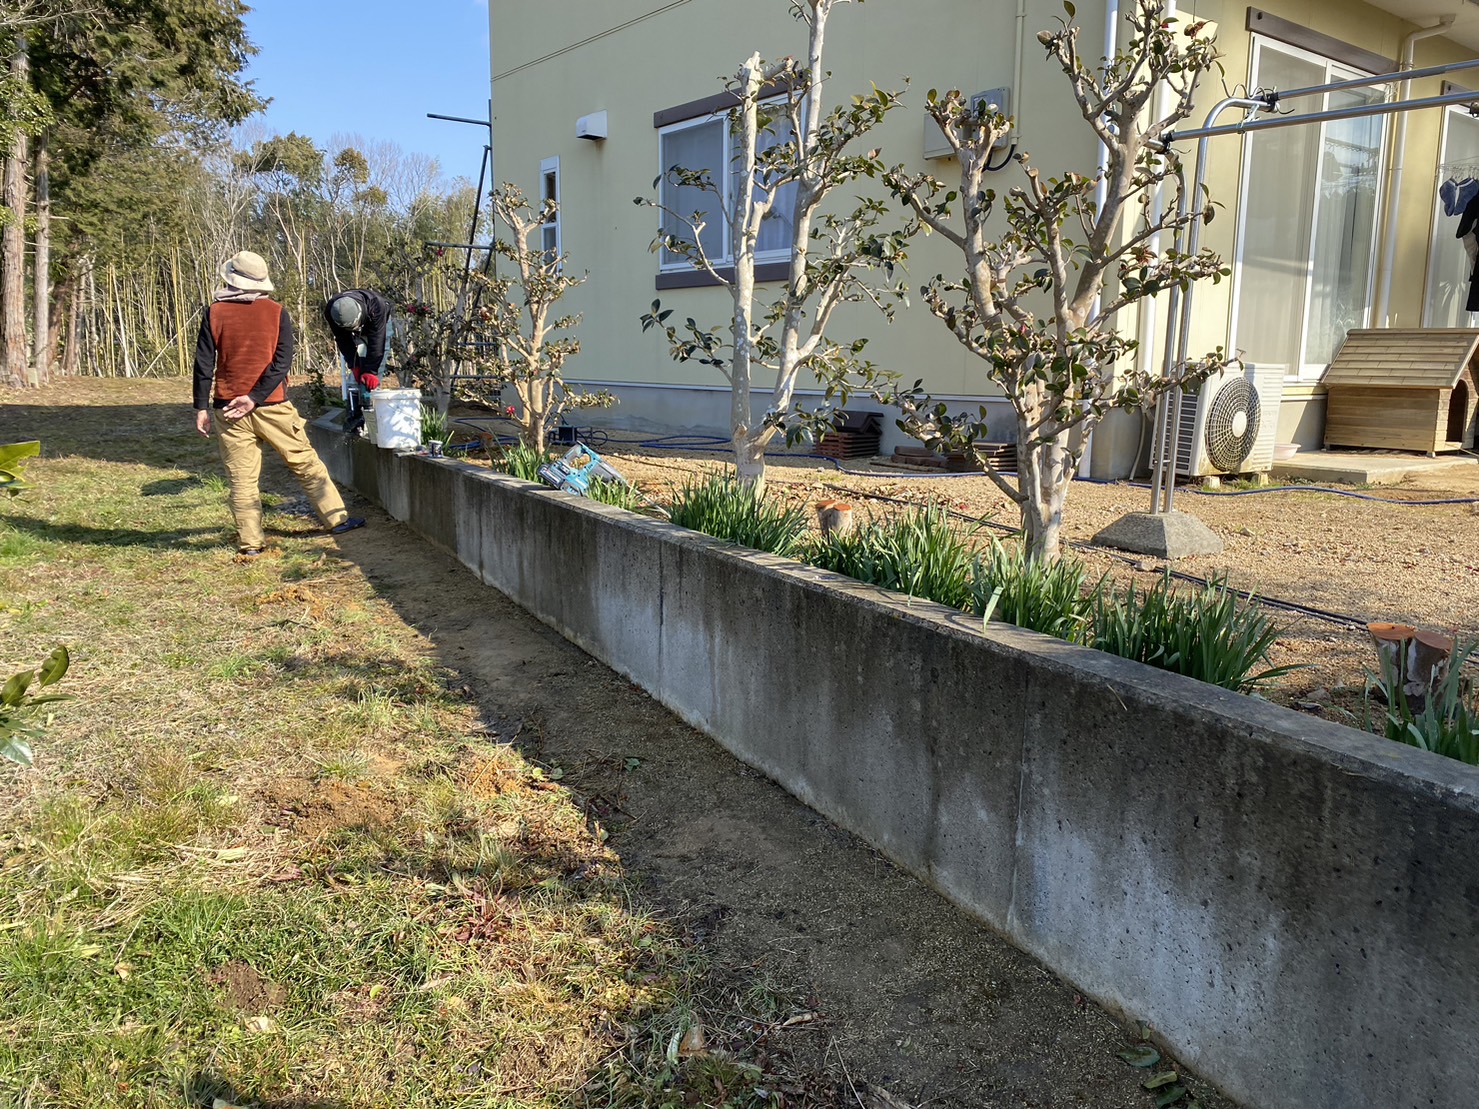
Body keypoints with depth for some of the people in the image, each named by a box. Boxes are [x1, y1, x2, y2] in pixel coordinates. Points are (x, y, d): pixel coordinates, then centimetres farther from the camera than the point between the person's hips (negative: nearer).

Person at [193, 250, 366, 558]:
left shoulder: (214, 313, 0)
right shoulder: (277, 312, 0)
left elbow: (204, 363, -1)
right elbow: (282, 361, -8)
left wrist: (201, 407, 3)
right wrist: (255, 398, -10)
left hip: (228, 408, 0)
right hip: (272, 406, 0)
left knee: (241, 478, 4)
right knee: (305, 463, 10)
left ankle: (250, 543, 5)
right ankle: (337, 518, 13)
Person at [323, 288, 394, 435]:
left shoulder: (376, 305, -43)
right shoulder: (331, 311, -33)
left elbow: (376, 341, -39)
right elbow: (343, 341, -22)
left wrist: (371, 371, -39)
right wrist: (354, 366, -27)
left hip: (378, 326, -2)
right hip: (355, 335, 2)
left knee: (374, 375, -16)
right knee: (357, 373, -9)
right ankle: (355, 413, -6)